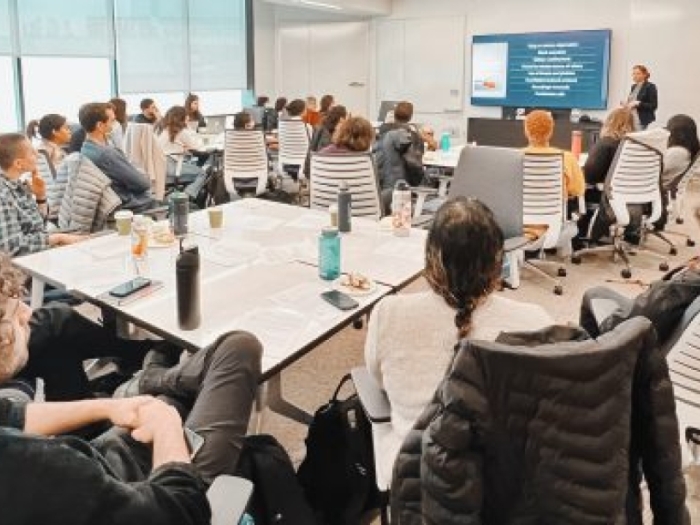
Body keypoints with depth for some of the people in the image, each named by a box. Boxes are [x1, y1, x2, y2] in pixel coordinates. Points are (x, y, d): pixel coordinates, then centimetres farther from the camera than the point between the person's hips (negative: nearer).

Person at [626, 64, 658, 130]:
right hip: (631, 120, 7)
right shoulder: (633, 87, 16)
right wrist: (627, 104, 2)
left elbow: (653, 106, -11)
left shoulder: (650, 86, -6)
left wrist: (638, 103, -20)